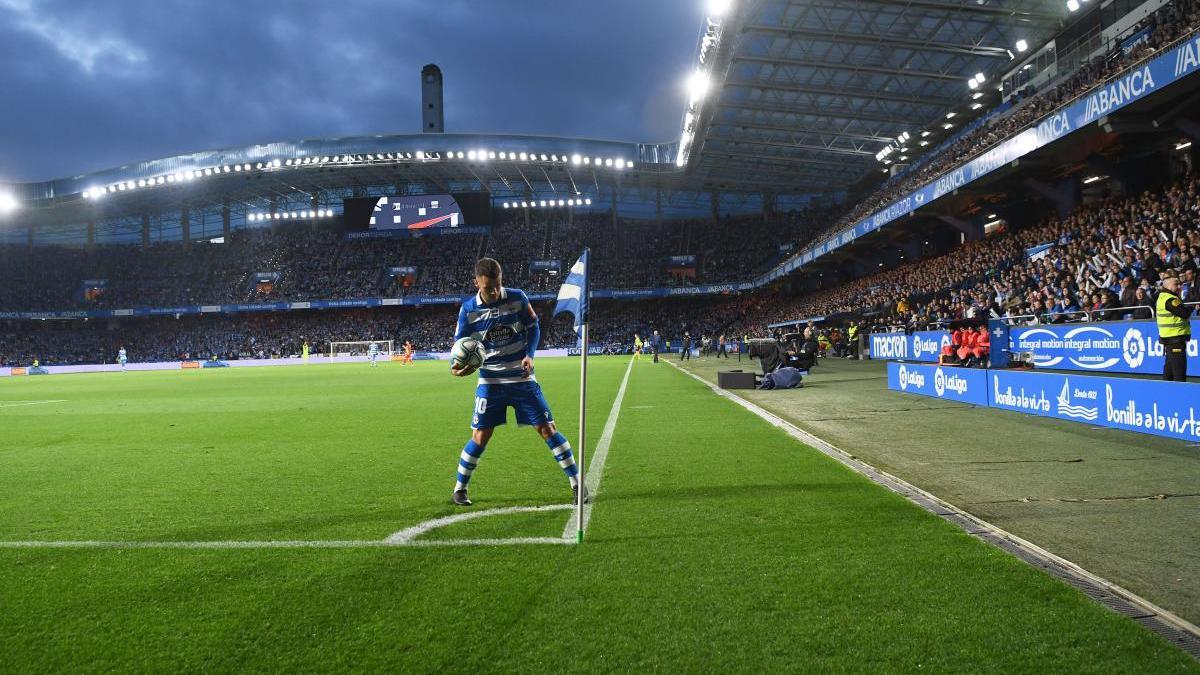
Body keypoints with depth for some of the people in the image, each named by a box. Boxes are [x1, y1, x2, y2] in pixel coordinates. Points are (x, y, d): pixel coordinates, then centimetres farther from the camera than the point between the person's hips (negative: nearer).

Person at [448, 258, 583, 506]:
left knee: (547, 429, -1)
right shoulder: (468, 309, -8)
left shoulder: (517, 298, -7)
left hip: (522, 377, 0)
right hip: (490, 381, 0)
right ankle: (459, 489, 17)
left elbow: (533, 327, 3)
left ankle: (576, 483, 9)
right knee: (480, 437, -3)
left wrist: (530, 355, -14)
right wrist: (458, 366, -24)